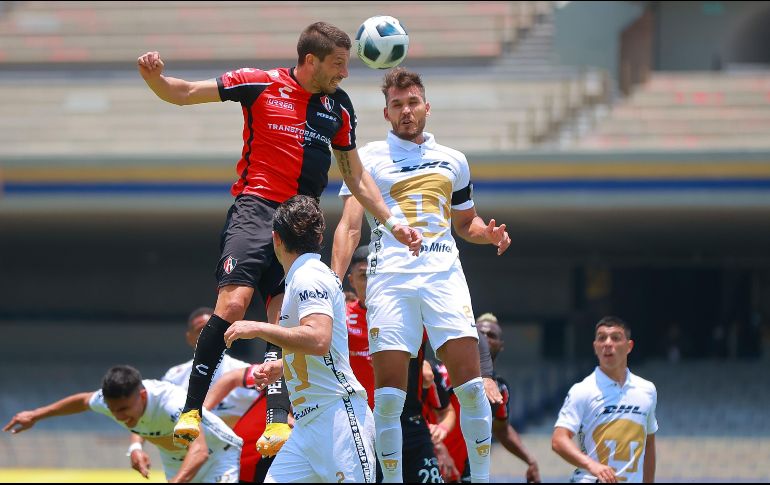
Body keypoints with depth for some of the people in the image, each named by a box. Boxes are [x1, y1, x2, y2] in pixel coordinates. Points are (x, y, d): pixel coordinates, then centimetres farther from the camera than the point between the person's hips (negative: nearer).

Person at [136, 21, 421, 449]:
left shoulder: (339, 107, 13)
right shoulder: (261, 85, 0)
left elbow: (355, 176, 22)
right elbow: (183, 94, 3)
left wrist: (391, 223, 16)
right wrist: (154, 76, -18)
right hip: (256, 208, -4)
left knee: (283, 320, -6)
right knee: (232, 304, -20)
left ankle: (278, 422, -15)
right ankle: (192, 410, -15)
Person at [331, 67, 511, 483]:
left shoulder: (453, 161, 20)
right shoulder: (368, 158, 9)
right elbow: (349, 226, 2)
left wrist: (488, 233, 7)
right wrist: (334, 282, -11)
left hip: (444, 274, 2)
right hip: (389, 277, -2)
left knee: (470, 383, -10)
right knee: (388, 393, -8)